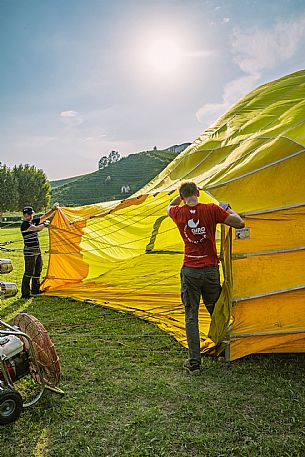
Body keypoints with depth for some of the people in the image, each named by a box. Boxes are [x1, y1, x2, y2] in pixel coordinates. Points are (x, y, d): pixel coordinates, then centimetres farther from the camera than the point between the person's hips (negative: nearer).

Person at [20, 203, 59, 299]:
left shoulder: (34, 221, 11)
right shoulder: (24, 224, -15)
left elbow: (45, 216, 14)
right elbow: (36, 229, -26)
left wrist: (53, 209, 5)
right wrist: (45, 224, -10)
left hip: (37, 251, 9)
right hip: (29, 252, -9)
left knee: (37, 271, 16)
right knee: (29, 272, -6)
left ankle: (35, 290, 29)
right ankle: (25, 293, 1)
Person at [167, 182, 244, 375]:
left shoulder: (179, 213, -2)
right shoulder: (212, 209, -7)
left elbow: (170, 206, 24)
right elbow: (240, 223, -4)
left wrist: (182, 194, 28)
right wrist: (228, 208, 11)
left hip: (190, 272, 0)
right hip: (211, 270, 0)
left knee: (191, 316, 7)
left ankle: (194, 362, 9)